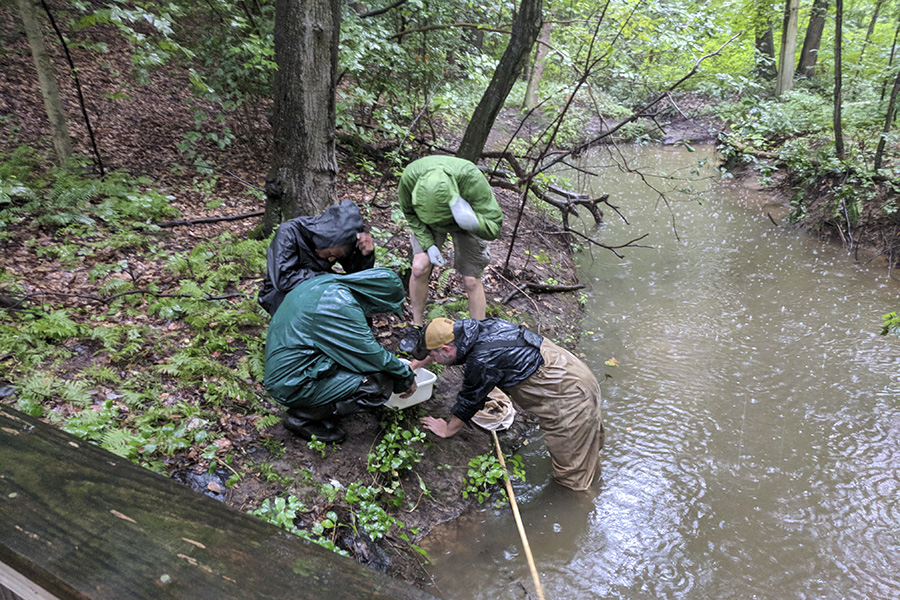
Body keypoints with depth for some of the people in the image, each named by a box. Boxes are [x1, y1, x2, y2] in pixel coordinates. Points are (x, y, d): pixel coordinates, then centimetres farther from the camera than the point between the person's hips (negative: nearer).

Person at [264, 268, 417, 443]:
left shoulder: (327, 281, 4)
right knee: (380, 384, -15)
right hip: (293, 386, -10)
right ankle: (303, 417, -3)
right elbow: (373, 356, -18)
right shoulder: (341, 307, -24)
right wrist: (407, 378, 0)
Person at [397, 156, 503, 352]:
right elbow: (409, 212, -12)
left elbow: (494, 228, -35)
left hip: (467, 222, -1)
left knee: (471, 281, -3)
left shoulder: (472, 180, -43)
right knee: (420, 267, -14)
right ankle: (417, 327, 8)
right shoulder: (410, 176, -35)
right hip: (428, 224, 2)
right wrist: (428, 244, -22)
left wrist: (471, 221, -57)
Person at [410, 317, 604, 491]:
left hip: (568, 396, -9)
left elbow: (468, 403, -8)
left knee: (573, 474, 6)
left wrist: (446, 430, 10)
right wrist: (414, 365, 35)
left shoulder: (482, 361, -25)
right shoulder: (473, 328, 0)